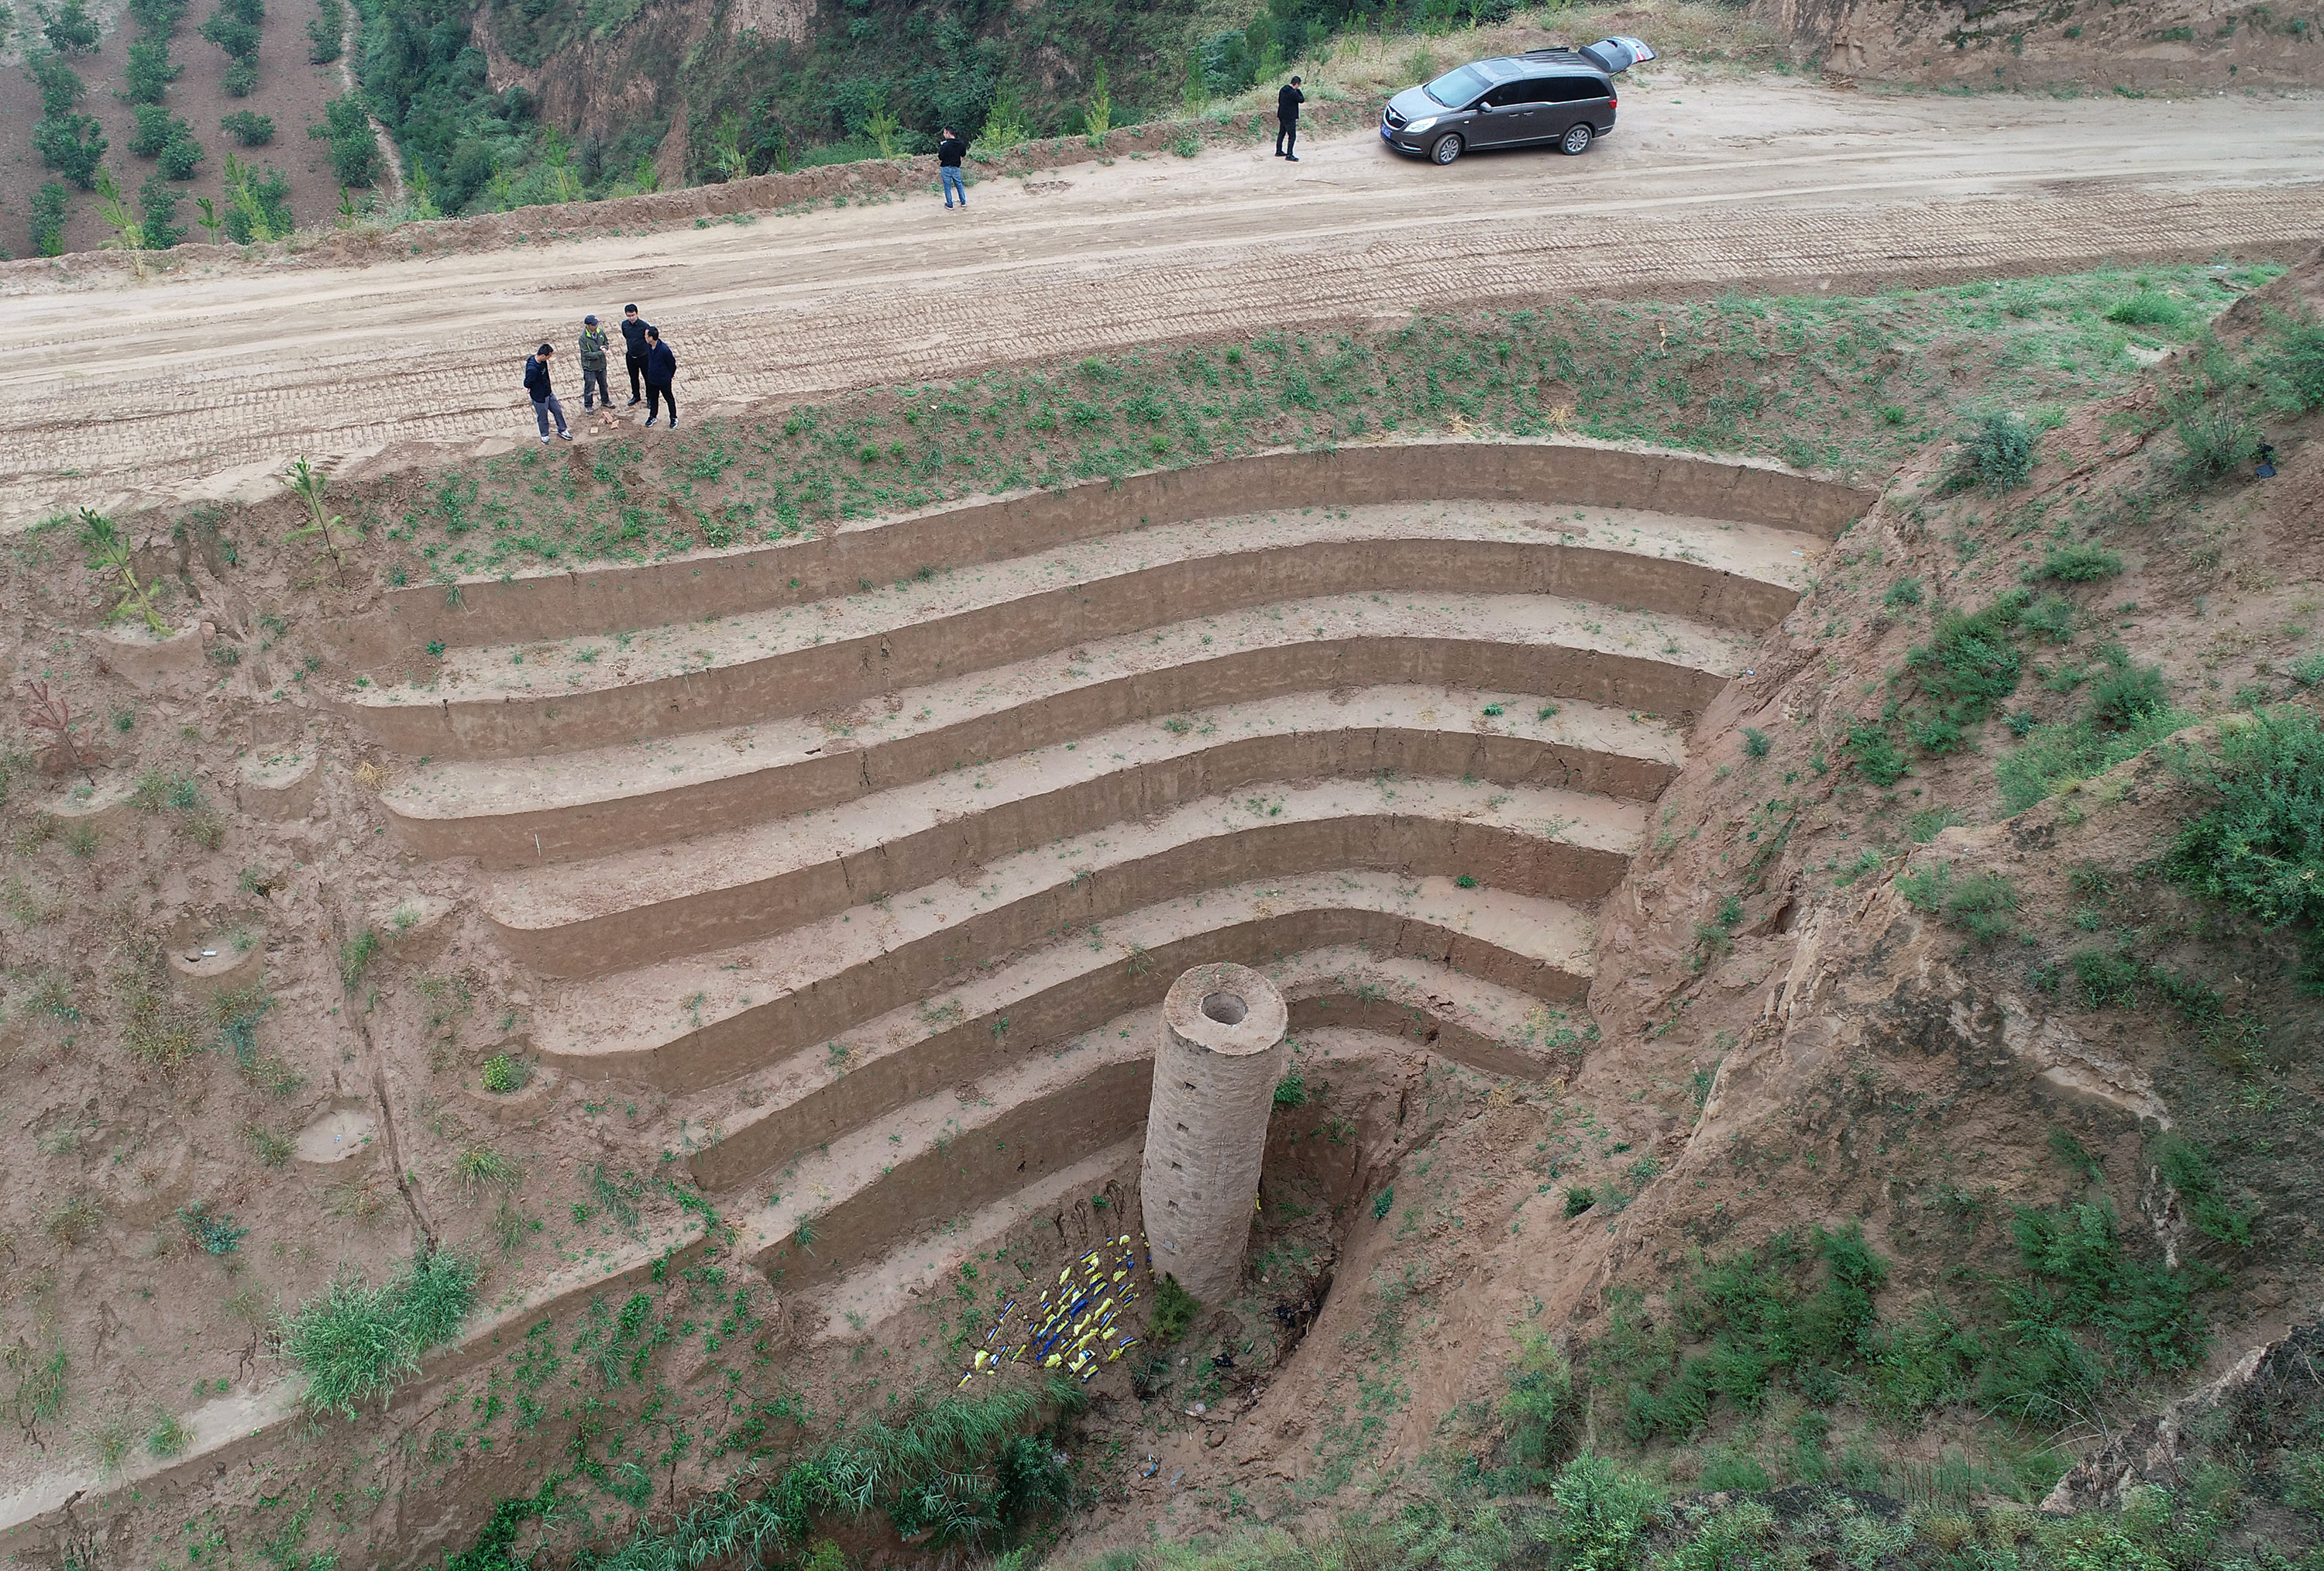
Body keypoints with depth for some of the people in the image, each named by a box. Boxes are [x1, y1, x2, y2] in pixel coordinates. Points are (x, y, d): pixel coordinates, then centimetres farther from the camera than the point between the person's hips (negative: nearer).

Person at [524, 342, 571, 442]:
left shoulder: (542, 361, -12)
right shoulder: (532, 369, -38)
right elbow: (527, 384, -25)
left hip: (549, 393, 8)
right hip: (539, 397, -8)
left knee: (558, 410, 21)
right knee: (542, 416, 15)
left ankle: (562, 430, 42)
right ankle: (544, 435, 39)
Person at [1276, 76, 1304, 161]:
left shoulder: (1283, 89, 5)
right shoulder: (1293, 93, -22)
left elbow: (1279, 101, 17)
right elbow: (1302, 100, -9)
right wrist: (1298, 90, -5)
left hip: (1282, 116, 9)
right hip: (1289, 118, -9)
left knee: (1281, 134, 19)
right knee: (1292, 136, -4)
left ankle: (1279, 151, 28)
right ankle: (1289, 155, -5)